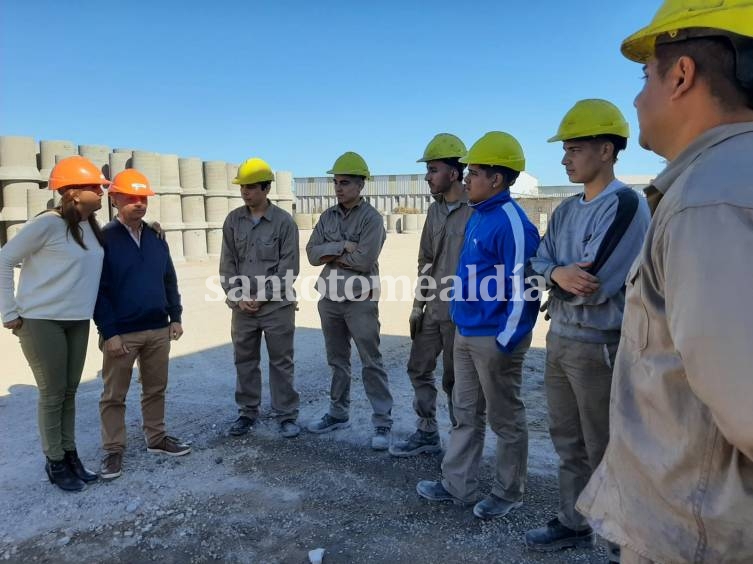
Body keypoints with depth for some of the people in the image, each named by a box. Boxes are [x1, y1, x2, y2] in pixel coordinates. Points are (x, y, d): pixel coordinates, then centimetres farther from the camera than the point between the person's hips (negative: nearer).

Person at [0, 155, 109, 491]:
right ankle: (55, 463, 18)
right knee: (52, 394, 2)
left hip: (78, 322, 6)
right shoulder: (48, 223, -15)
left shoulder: (92, 227, 5)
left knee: (69, 391, 13)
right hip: (41, 321, -6)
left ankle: (70, 455, 26)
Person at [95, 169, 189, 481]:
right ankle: (113, 450, 21)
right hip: (121, 333, -5)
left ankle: (156, 438, 31)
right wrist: (109, 333, -15)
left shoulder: (156, 237, 8)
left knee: (156, 388, 16)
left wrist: (175, 317, 7)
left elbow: (170, 280, 13)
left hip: (158, 329, 5)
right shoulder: (103, 238, -8)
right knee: (114, 395, 7)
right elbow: (98, 290, -11)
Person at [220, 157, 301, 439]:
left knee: (281, 362, 5)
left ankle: (287, 415, 17)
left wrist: (262, 297, -11)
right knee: (245, 361, 13)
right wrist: (237, 297, -6)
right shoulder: (233, 220, 5)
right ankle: (247, 412, 27)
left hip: (277, 305, -3)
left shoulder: (284, 221, -5)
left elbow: (288, 268, -8)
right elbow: (227, 263, 5)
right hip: (242, 307, 4)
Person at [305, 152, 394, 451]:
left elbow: (364, 260, -20)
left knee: (371, 362, 0)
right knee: (337, 360, 17)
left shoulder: (371, 218, -9)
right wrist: (342, 247, -15)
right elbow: (312, 253, -2)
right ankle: (338, 413, 30)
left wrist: (331, 254, -9)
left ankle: (382, 421, 8)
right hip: (329, 298, 6)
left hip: (360, 300, -6)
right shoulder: (327, 217, 8)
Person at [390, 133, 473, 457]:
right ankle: (427, 434, 30)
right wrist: (418, 304, 12)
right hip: (432, 308, 8)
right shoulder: (435, 210, 10)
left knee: (455, 380, 5)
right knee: (419, 369, 14)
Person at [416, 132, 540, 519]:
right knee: (466, 414, 18)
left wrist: (507, 340, -18)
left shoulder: (511, 222, -19)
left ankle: (508, 494, 26)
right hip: (466, 334, 10)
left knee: (505, 419, 9)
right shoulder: (478, 216, 10)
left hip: (494, 339, -10)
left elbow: (522, 287, -20)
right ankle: (458, 485, 31)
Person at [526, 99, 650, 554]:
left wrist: (556, 276, -6)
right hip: (559, 340, 8)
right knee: (568, 443, 19)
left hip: (599, 346, -8)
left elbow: (594, 284, -23)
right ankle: (574, 524, 35)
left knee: (605, 452, 7)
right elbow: (539, 264, 4)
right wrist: (561, 275, -18)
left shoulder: (627, 205, -15)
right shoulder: (566, 211, 10)